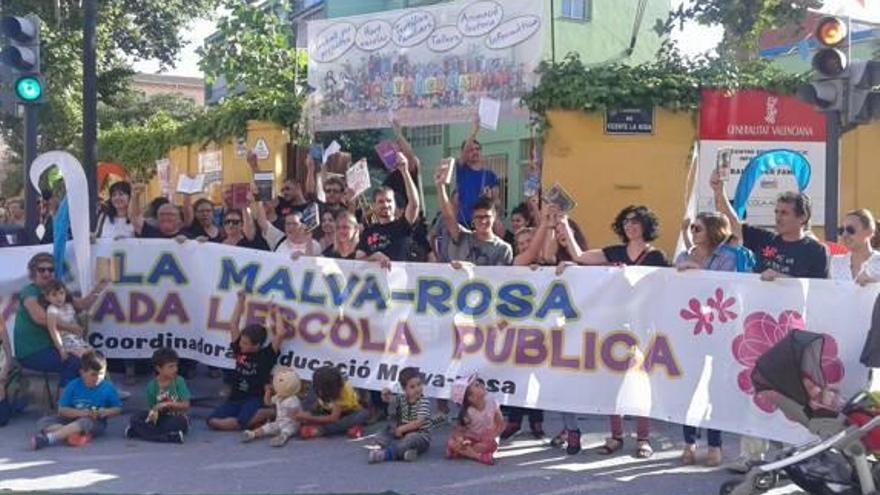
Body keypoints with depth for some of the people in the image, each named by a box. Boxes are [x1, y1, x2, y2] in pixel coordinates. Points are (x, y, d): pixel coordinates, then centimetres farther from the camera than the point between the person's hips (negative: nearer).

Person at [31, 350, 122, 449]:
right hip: (73, 419, 3)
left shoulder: (108, 387, -6)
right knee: (43, 422, -17)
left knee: (86, 422, -39)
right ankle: (74, 434, -38)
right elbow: (62, 409, -5)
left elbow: (118, 409, 3)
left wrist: (106, 412, -18)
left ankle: (48, 438, -46)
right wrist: (80, 413, -21)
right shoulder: (74, 386, -4)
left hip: (95, 423, -3)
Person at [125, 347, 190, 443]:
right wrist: (153, 412, -22)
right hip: (161, 418, 2)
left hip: (176, 419, -2)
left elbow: (186, 405, -11)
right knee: (135, 418, -20)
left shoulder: (179, 381, -7)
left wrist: (167, 404, -23)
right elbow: (151, 407, 1)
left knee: (181, 422, -37)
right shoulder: (152, 385, -2)